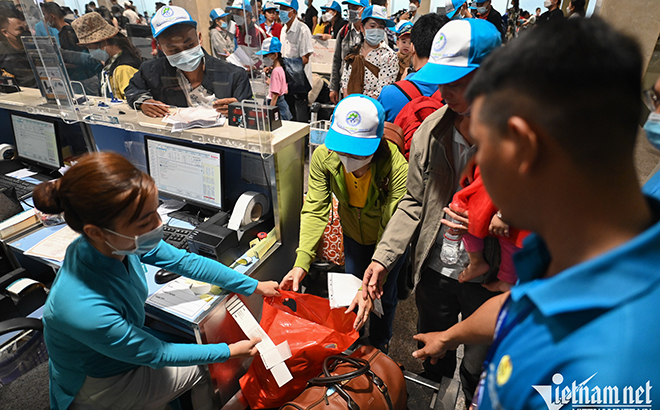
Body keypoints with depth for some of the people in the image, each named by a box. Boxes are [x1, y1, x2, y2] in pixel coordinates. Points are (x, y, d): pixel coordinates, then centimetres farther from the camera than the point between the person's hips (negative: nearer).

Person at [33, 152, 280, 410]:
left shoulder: (119, 241, -23)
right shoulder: (85, 311, -41)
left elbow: (185, 262, -10)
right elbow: (156, 355, -25)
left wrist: (253, 286, -4)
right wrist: (229, 352, -15)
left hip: (124, 347, 5)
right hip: (97, 389, -5)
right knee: (203, 371, 1)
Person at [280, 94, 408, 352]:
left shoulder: (396, 167, -39)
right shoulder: (323, 157, -28)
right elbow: (315, 210, -25)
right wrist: (302, 262, -35)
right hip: (353, 232, 3)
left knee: (383, 297, 13)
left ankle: (378, 350, 45)